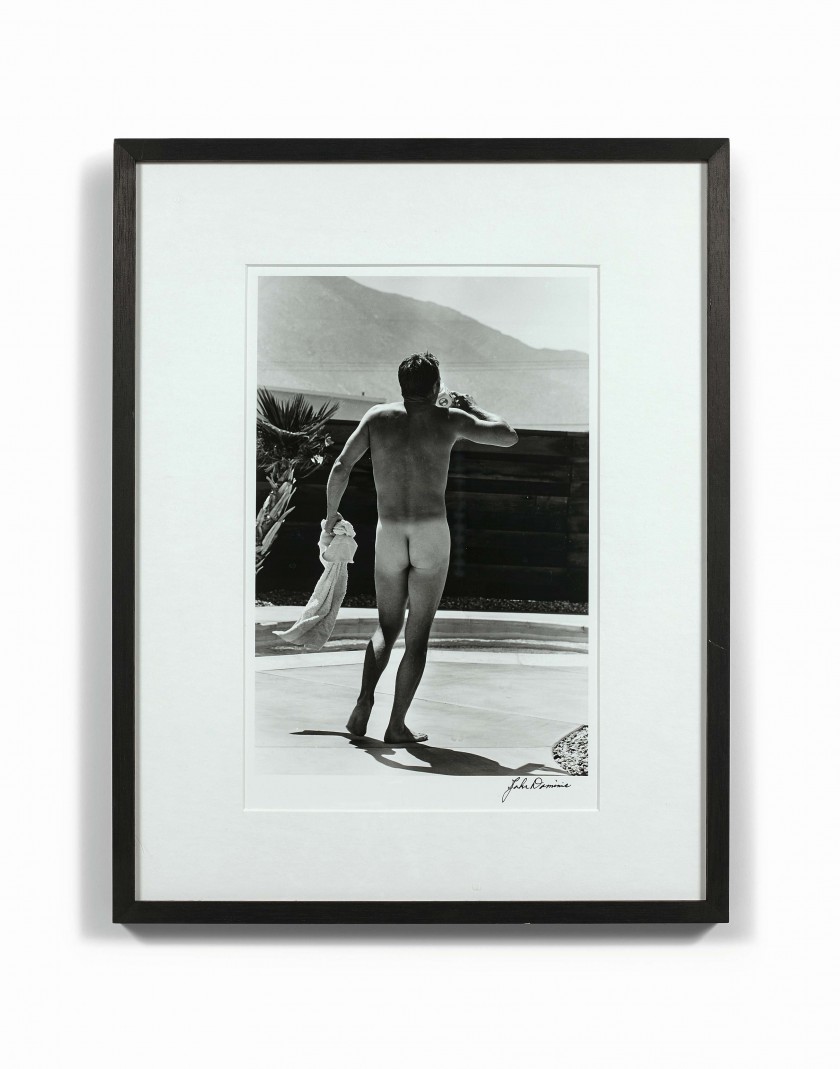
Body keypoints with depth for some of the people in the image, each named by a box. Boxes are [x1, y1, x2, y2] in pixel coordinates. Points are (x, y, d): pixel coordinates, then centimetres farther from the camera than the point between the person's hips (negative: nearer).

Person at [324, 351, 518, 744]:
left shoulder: (377, 416, 3)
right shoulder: (447, 420, -1)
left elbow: (341, 468, -3)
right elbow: (509, 436, 8)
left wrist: (331, 512, 12)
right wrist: (473, 409, 22)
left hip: (388, 534, 2)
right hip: (432, 534, -2)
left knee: (386, 628, 17)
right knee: (418, 634, 6)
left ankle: (364, 704, -2)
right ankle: (397, 724, 2)